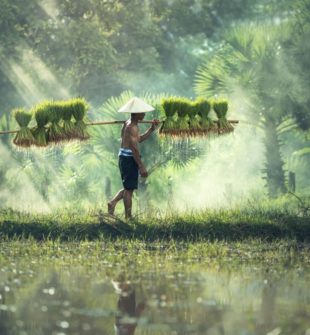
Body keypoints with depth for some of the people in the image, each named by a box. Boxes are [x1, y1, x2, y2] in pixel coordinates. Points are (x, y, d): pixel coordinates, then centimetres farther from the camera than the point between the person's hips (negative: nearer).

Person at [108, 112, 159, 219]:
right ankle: (128, 217, 1)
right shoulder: (132, 127, -16)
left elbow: (139, 139, 23)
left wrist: (152, 129, 16)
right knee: (129, 188, -3)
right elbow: (134, 148, -22)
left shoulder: (128, 124, 14)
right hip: (129, 158, -10)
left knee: (128, 187, 20)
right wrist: (141, 166, -22)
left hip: (123, 157, 10)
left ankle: (113, 202, 7)